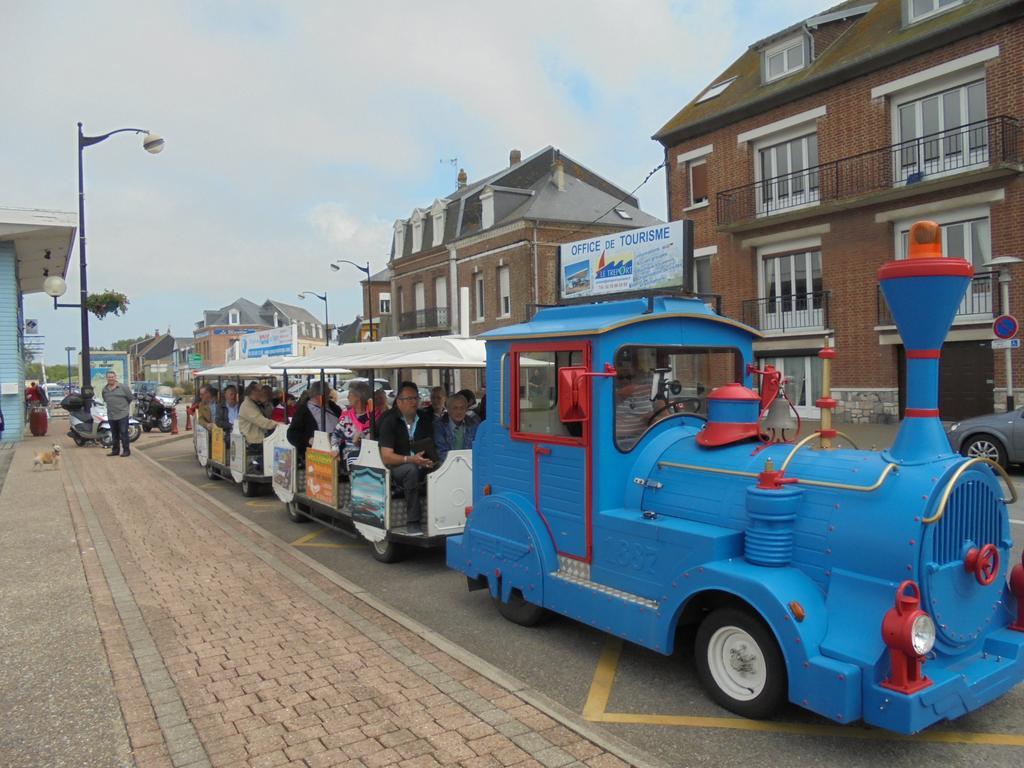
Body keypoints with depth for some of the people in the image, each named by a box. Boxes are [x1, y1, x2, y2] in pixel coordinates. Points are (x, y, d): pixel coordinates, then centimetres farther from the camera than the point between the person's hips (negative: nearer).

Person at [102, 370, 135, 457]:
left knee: (123, 433, -5)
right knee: (114, 434, 13)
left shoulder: (123, 387, -6)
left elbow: (131, 397, 1)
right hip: (111, 415, 6)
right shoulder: (105, 389, 10)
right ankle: (115, 450, 21)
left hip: (122, 414, -5)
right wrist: (111, 406, 17)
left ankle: (126, 450, 1)